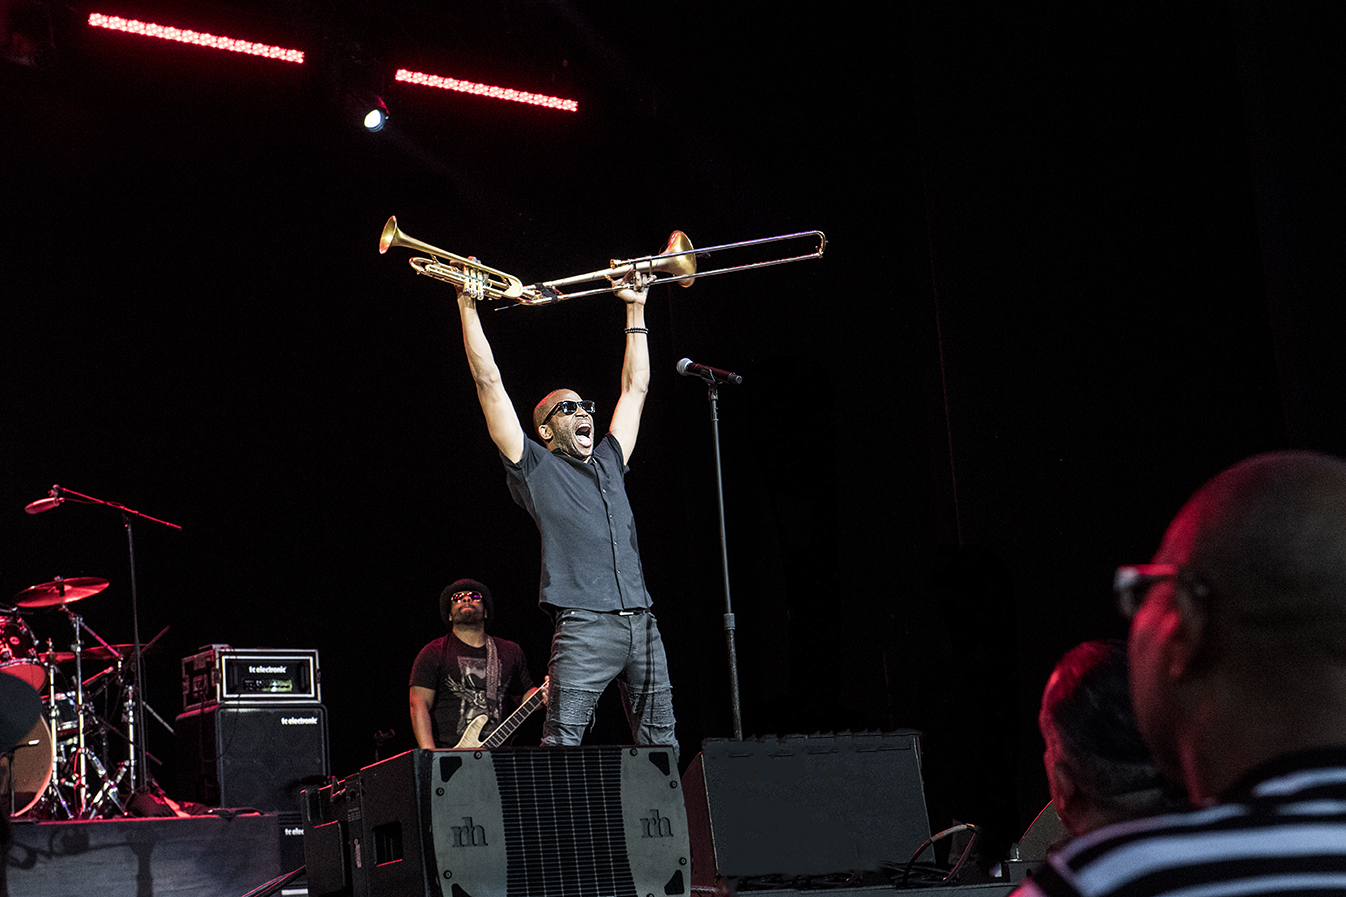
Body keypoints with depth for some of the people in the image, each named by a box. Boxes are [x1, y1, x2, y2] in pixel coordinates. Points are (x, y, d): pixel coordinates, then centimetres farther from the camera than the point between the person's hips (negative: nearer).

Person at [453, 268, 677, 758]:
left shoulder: (608, 462, 24)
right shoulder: (535, 467, 9)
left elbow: (635, 388, 32)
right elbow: (489, 383, 5)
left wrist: (636, 309, 34)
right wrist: (467, 304, 6)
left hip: (641, 622, 6)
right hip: (584, 625, -6)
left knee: (662, 747, 3)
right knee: (562, 744, -12)